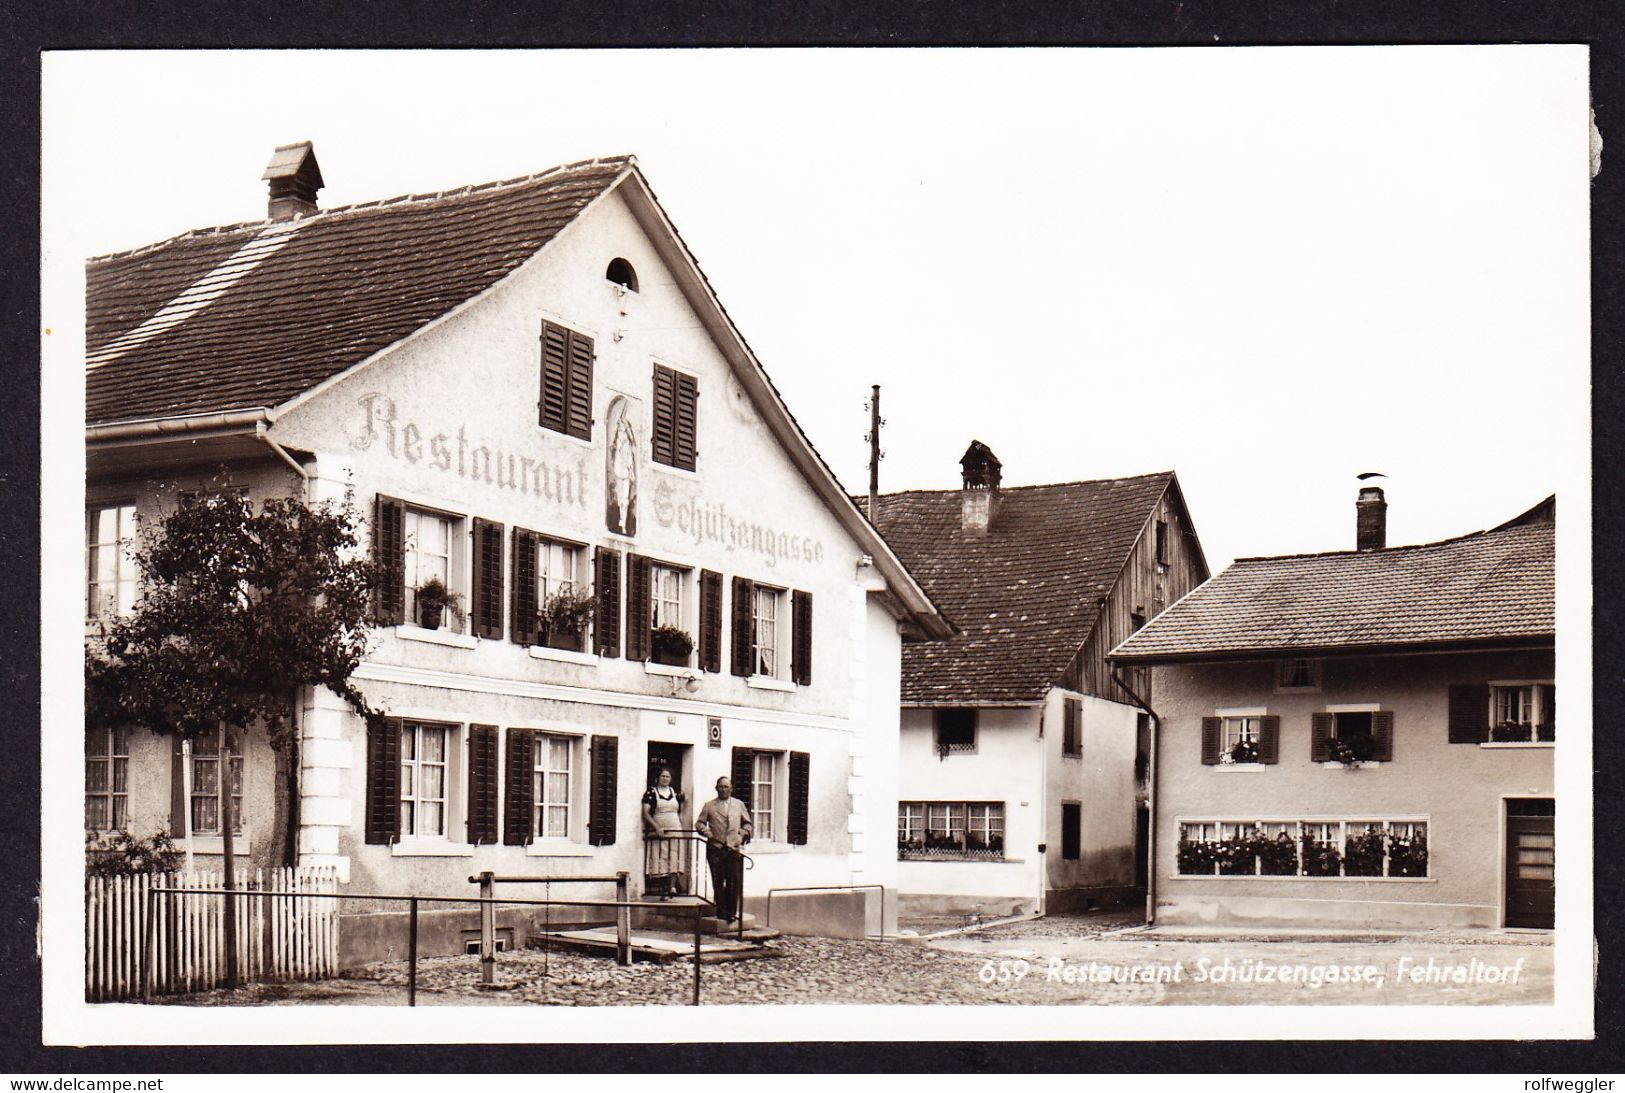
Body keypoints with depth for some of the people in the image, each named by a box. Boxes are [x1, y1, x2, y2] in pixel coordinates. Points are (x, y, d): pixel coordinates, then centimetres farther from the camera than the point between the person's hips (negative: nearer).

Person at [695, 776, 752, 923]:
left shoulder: (739, 804, 17)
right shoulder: (709, 806, 11)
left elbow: (747, 823, 21)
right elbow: (699, 823, 10)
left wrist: (743, 834, 4)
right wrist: (706, 832, -9)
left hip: (734, 849, 1)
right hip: (716, 849, -1)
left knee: (734, 882, -4)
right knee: (718, 882, 1)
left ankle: (731, 912, 4)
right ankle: (721, 912, 8)